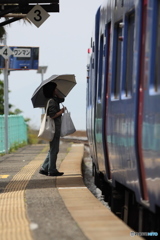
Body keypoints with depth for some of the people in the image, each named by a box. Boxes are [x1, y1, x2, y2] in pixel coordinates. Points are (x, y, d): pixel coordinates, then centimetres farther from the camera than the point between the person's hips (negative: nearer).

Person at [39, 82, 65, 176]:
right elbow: (52, 115, -21)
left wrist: (57, 93, 16)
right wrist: (61, 111, -10)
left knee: (53, 150, 14)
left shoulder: (55, 100, 13)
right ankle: (52, 170, 1)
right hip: (54, 127, -10)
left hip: (56, 128, 10)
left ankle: (44, 168, 17)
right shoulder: (52, 101, -15)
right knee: (54, 150, -4)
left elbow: (62, 99, 29)